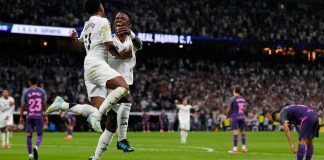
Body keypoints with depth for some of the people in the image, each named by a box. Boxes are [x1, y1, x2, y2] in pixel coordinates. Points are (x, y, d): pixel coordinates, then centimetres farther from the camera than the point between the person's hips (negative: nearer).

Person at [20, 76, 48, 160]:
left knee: (29, 134, 7)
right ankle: (36, 147, -22)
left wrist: (21, 117, 11)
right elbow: (44, 105, 7)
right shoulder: (42, 91, 5)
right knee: (39, 134, 7)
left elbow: (22, 105, 3)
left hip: (29, 116, 0)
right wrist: (45, 116, 15)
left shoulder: (26, 92, 2)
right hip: (39, 116, 0)